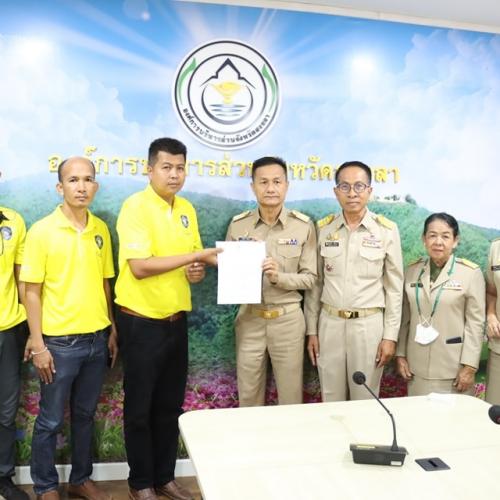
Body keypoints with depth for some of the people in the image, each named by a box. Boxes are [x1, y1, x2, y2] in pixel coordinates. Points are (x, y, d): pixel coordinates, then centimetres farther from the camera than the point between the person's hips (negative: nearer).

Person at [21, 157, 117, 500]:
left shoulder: (101, 229, 4)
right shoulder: (42, 231, -10)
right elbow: (32, 292, -8)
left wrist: (112, 330, 10)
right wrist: (38, 344, -11)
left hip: (97, 339, 4)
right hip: (60, 342, -4)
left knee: (85, 414, 17)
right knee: (51, 420, 10)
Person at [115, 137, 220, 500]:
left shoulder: (187, 208, 8)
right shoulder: (135, 206, -14)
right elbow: (140, 266, -23)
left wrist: (196, 271, -7)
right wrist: (196, 256, -22)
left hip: (176, 319, 7)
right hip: (141, 321, -6)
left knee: (171, 405, 15)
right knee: (140, 407, 8)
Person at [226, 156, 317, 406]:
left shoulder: (303, 226, -5)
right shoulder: (238, 225, -1)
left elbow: (309, 277, -3)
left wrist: (280, 277, -20)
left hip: (287, 318, -1)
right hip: (249, 318, 2)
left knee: (291, 395, 11)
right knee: (248, 394, 14)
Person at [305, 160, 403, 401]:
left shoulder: (387, 230, -5)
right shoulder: (323, 228, 1)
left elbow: (394, 287, -1)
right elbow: (315, 283, 6)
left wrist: (390, 335, -4)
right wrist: (312, 330, 5)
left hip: (369, 325, -2)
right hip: (330, 324, 2)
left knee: (365, 401, 9)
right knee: (331, 401, 11)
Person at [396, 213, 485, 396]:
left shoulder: (471, 272, -6)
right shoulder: (412, 270, 4)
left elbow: (475, 322, -7)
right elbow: (405, 318, 8)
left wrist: (469, 366, -10)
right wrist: (400, 354, 5)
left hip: (453, 366, -3)